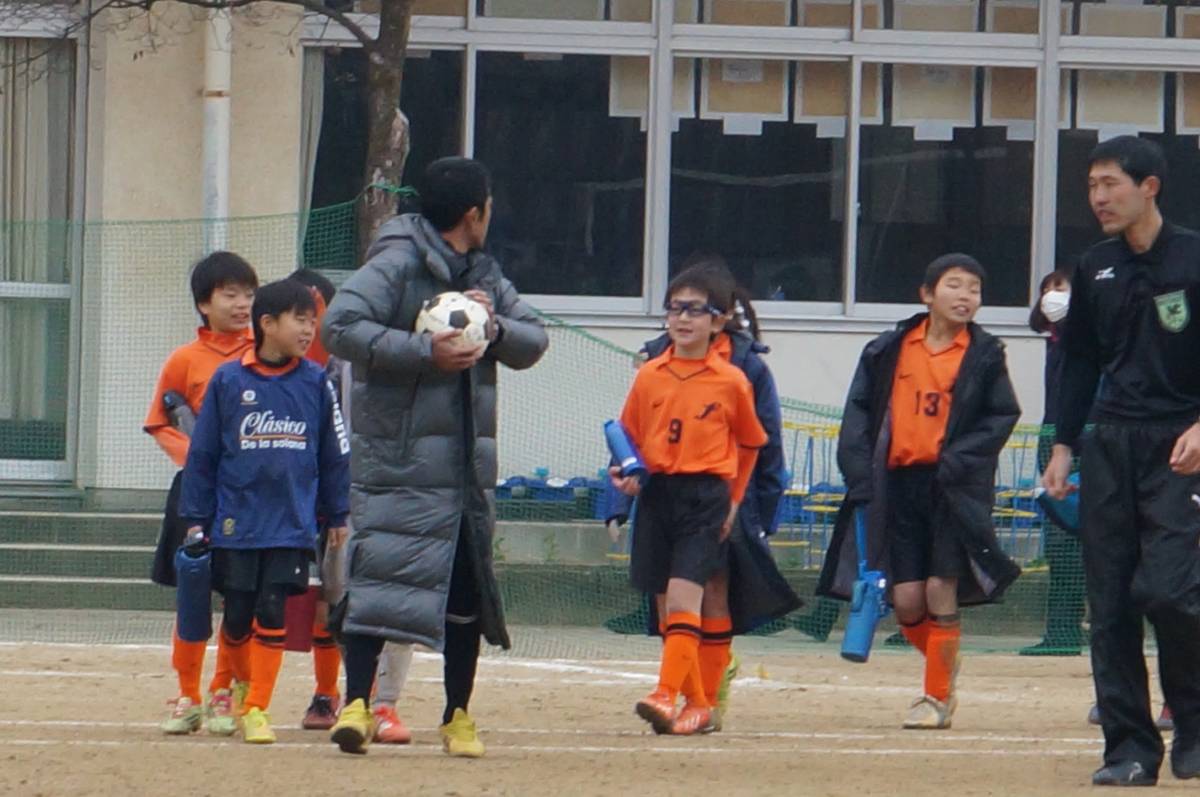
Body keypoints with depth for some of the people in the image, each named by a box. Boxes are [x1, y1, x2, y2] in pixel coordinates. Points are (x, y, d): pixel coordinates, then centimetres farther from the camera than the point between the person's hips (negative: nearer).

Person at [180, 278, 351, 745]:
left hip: (292, 525, 0)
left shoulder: (315, 382, 2)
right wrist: (196, 518, 4)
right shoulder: (229, 381, -1)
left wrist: (337, 516, 12)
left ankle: (257, 709, 2)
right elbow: (203, 453, 4)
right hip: (236, 524, 0)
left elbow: (334, 454, 10)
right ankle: (239, 680, 31)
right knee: (237, 615, 5)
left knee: (272, 614, -5)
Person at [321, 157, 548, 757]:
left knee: (469, 587, 9)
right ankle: (356, 702, -12)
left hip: (469, 463, 7)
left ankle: (458, 716, 18)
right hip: (399, 458, -7)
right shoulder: (396, 265, -8)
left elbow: (533, 342, 15)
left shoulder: (484, 275, 17)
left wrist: (495, 327, -7)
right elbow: (340, 326, -19)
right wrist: (424, 350, -22)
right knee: (382, 575, -13)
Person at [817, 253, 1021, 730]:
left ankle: (937, 696, 7)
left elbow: (1002, 416, 1)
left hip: (955, 488, -2)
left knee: (941, 591, -8)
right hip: (899, 482, 2)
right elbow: (859, 413, 8)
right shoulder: (890, 351, 6)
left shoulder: (984, 355, 2)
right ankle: (944, 665, 30)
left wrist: (958, 459, -13)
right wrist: (860, 474, -3)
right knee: (907, 601, 0)